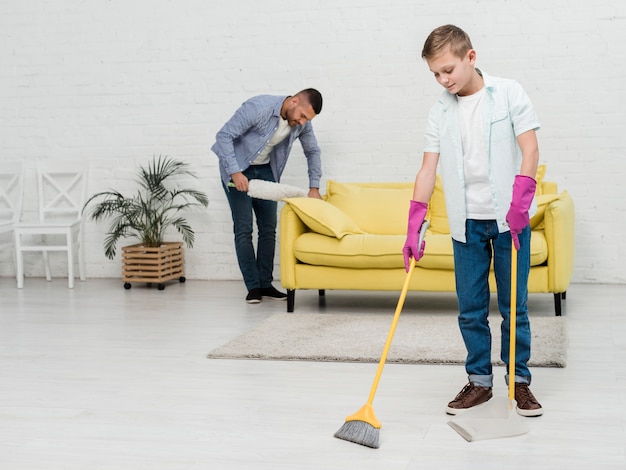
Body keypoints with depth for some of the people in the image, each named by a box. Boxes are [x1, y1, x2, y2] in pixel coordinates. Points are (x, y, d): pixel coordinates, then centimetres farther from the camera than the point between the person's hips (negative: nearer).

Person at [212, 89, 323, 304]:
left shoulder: (302, 123, -12)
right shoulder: (258, 108, -31)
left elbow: (313, 151, 6)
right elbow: (224, 135, -28)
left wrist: (314, 186, -2)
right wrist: (235, 172, -33)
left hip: (265, 170, 6)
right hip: (238, 168, -6)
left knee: (268, 227, 2)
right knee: (244, 228, -9)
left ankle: (265, 284, 9)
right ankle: (253, 286, -4)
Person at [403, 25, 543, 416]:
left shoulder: (508, 93, -3)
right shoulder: (441, 111, 6)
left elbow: (530, 149, -7)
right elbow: (429, 167, 3)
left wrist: (519, 204, -19)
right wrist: (414, 224, -5)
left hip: (509, 219, -3)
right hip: (466, 222, 3)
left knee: (514, 306, 3)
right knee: (470, 310, 7)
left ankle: (520, 380, 17)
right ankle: (479, 381, 20)